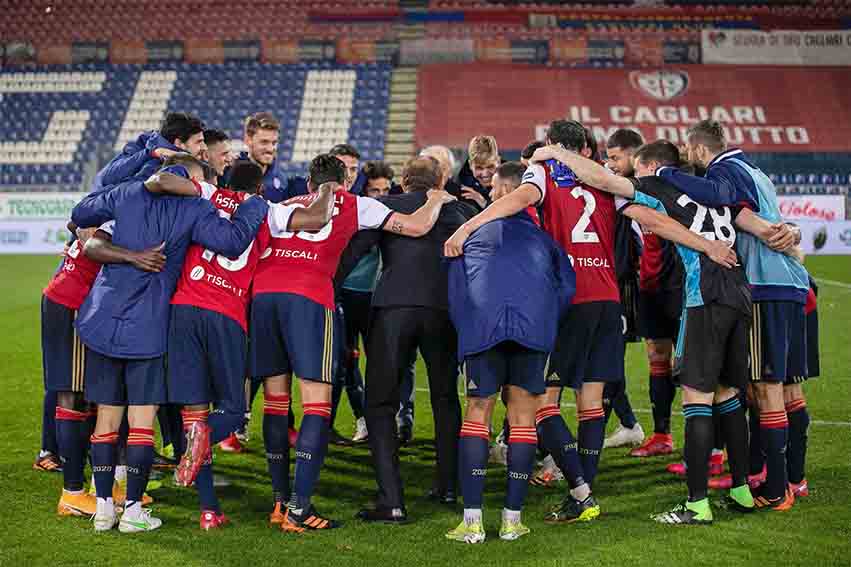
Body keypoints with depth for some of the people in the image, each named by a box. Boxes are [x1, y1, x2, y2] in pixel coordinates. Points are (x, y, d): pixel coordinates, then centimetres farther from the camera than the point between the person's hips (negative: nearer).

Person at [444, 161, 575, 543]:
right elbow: (566, 283, 14)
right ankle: (512, 519, 8)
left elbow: (455, 287, 18)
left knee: (477, 413, 6)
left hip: (482, 325, -1)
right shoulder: (541, 235, 29)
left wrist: (464, 330, 22)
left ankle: (472, 521, -2)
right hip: (534, 322, 1)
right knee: (523, 416, 9)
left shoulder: (473, 232, 26)